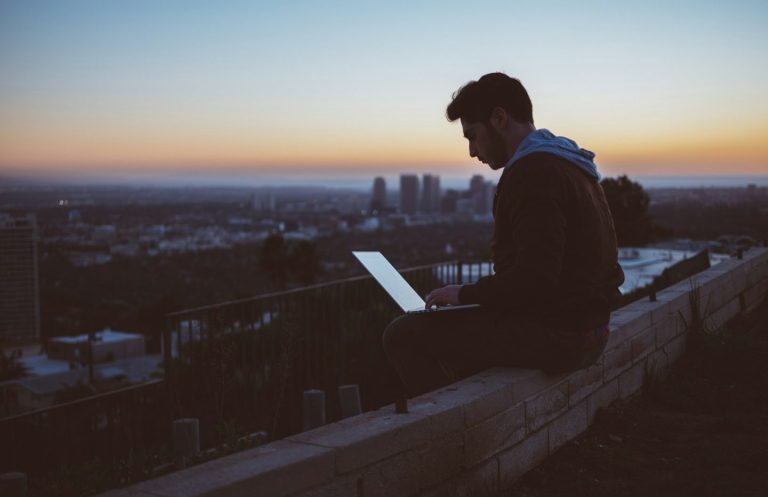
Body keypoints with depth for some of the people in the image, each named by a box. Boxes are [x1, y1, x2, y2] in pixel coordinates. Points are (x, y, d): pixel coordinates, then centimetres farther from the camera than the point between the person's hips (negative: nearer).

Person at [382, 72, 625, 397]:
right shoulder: (566, 164, 15)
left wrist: (465, 293, -12)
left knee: (403, 335, -6)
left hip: (555, 335, -11)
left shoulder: (533, 173, -18)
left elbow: (535, 278, -26)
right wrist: (474, 294, 12)